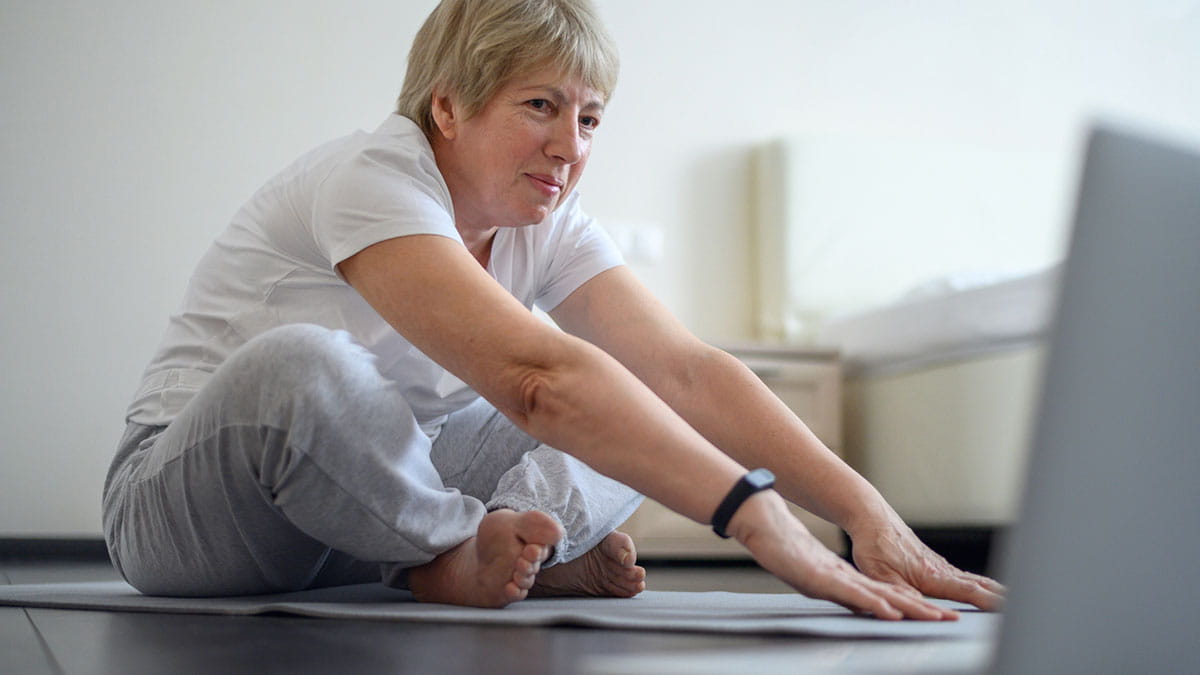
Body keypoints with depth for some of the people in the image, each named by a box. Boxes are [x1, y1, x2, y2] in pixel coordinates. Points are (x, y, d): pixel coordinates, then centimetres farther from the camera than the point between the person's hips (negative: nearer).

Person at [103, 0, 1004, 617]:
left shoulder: (548, 227, -4)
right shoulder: (372, 178, -26)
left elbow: (688, 369, -15)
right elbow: (537, 373, -41)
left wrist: (866, 511, -27)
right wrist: (758, 518, -47)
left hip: (376, 489, 6)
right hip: (188, 505, -5)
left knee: (644, 415, -4)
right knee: (297, 365, -41)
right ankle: (458, 548, -17)